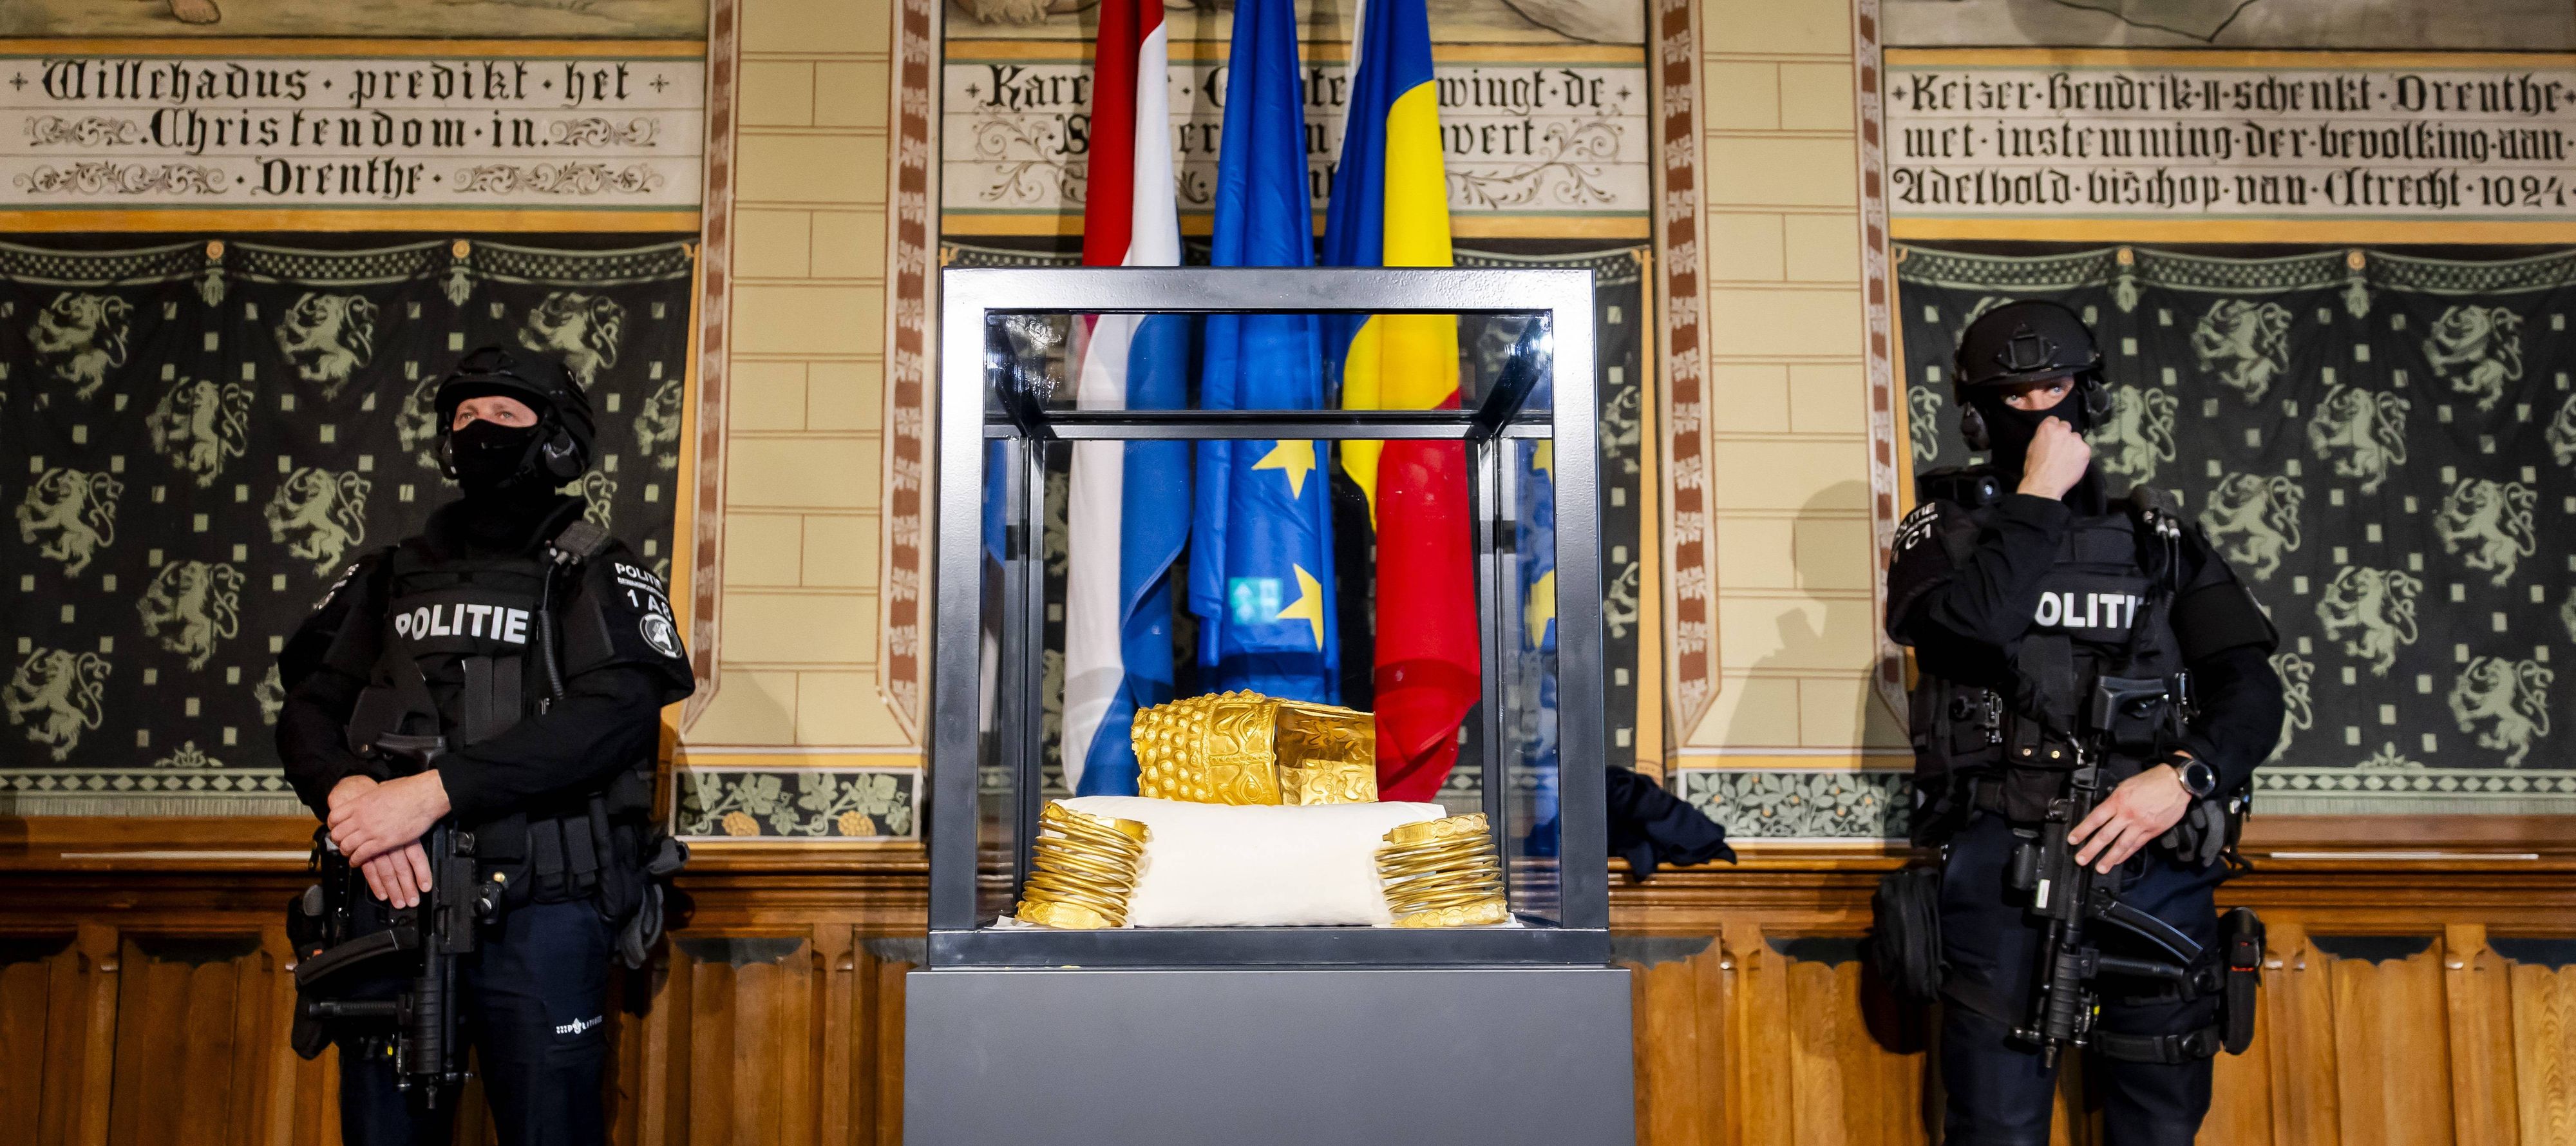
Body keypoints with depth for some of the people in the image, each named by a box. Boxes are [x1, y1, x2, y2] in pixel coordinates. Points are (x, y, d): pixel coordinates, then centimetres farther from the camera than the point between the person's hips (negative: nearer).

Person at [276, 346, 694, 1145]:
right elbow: (308, 707, 8)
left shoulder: (599, 576, 3)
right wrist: (349, 793, -16)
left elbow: (614, 714, -14)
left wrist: (435, 790, -22)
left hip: (539, 909, -4)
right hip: (392, 896, 4)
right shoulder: (391, 577, 18)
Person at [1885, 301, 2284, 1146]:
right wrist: (2039, 497, -8)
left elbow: (2250, 687, 4)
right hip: (2002, 863, -2)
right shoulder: (1946, 530, 7)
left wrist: (2185, 775, -15)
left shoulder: (2160, 540, 14)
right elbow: (1968, 628, -16)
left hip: (2154, 858, 3)